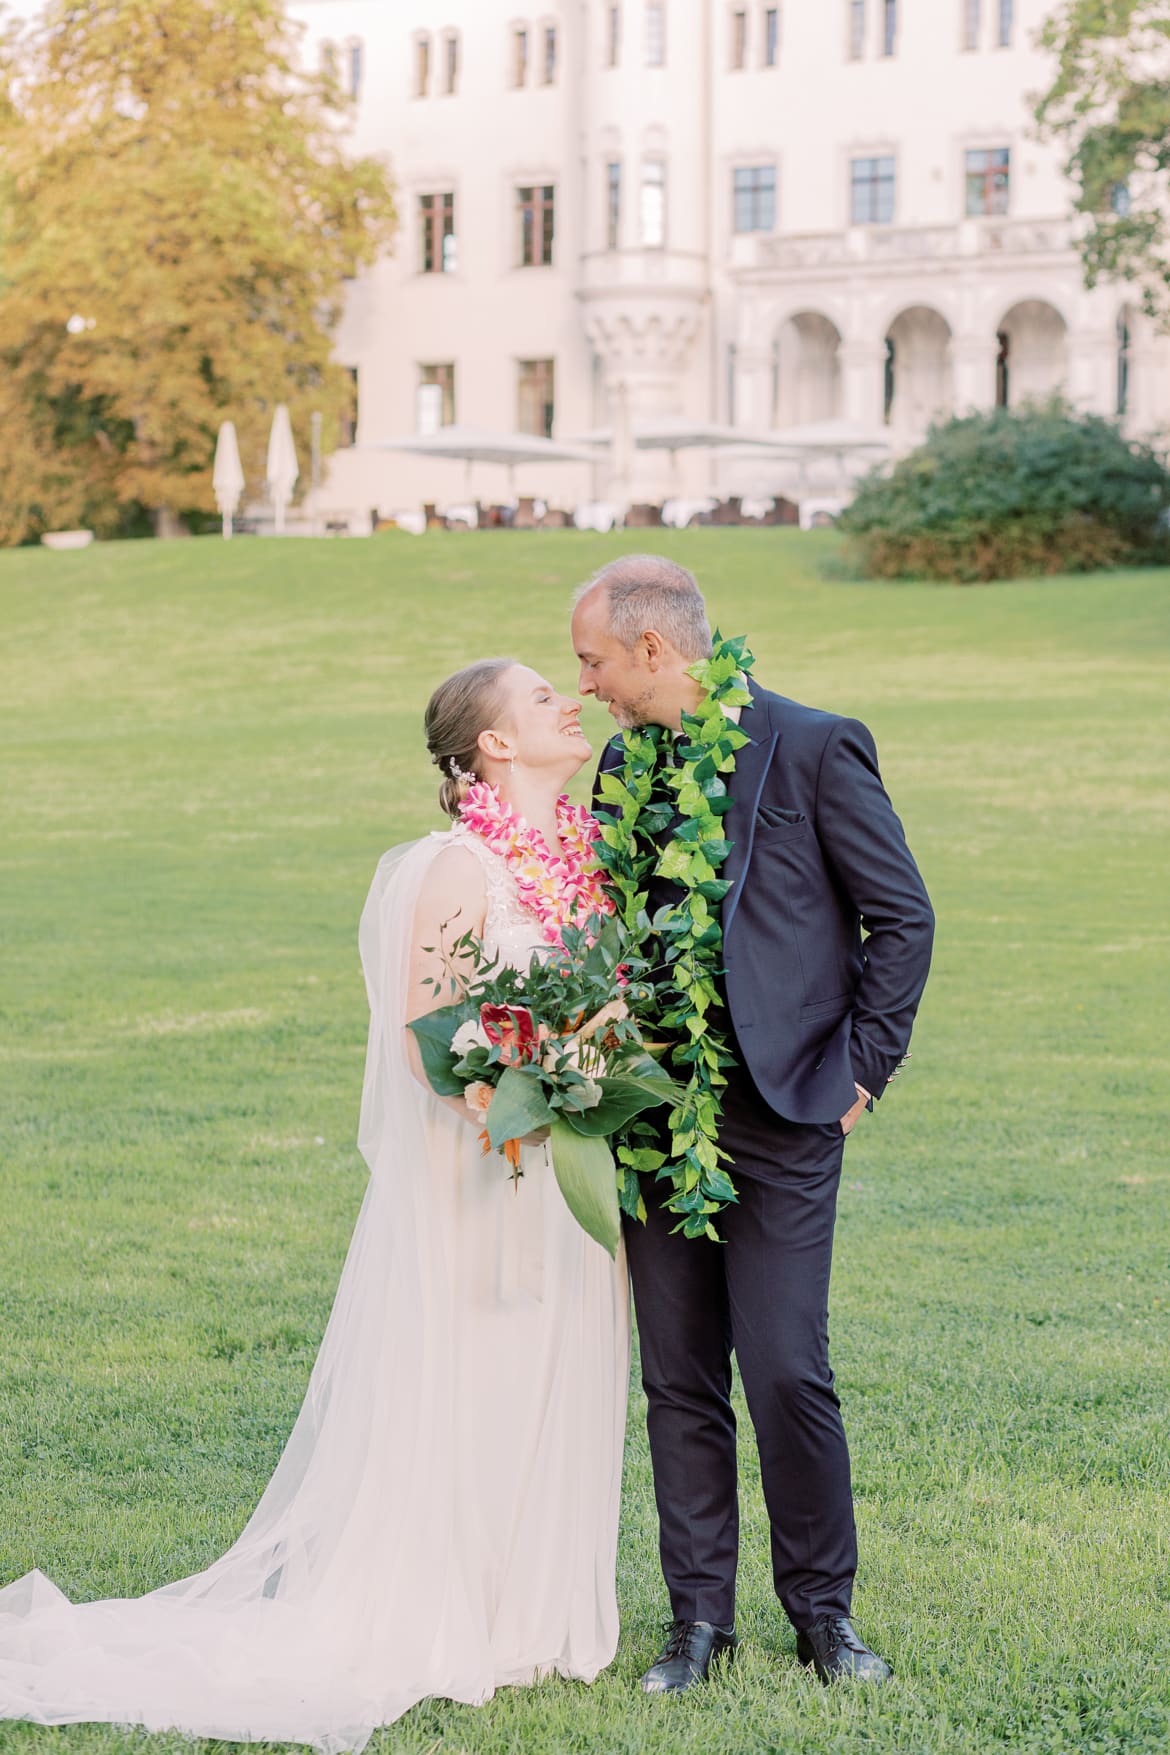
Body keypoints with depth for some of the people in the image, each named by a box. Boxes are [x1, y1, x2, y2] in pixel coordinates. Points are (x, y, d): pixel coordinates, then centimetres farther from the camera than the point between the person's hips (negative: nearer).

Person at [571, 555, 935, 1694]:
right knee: (679, 1380, 7)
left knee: (788, 1374, -5)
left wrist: (862, 1070, -5)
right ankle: (699, 1616, 17)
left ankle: (822, 1610, 13)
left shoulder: (814, 748, -6)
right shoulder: (620, 766, 11)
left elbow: (901, 916, -2)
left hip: (782, 1115, -5)